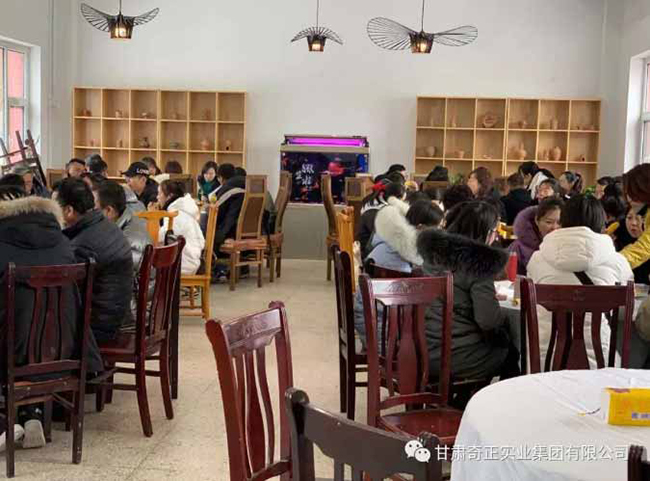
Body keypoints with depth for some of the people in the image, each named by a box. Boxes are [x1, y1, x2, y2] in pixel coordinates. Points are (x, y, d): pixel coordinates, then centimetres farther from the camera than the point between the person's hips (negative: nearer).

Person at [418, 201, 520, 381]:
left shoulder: (434, 251, 5)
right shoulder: (479, 261, -17)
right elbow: (488, 320, -19)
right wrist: (505, 315, 2)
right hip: (456, 357, -7)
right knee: (512, 351, 19)